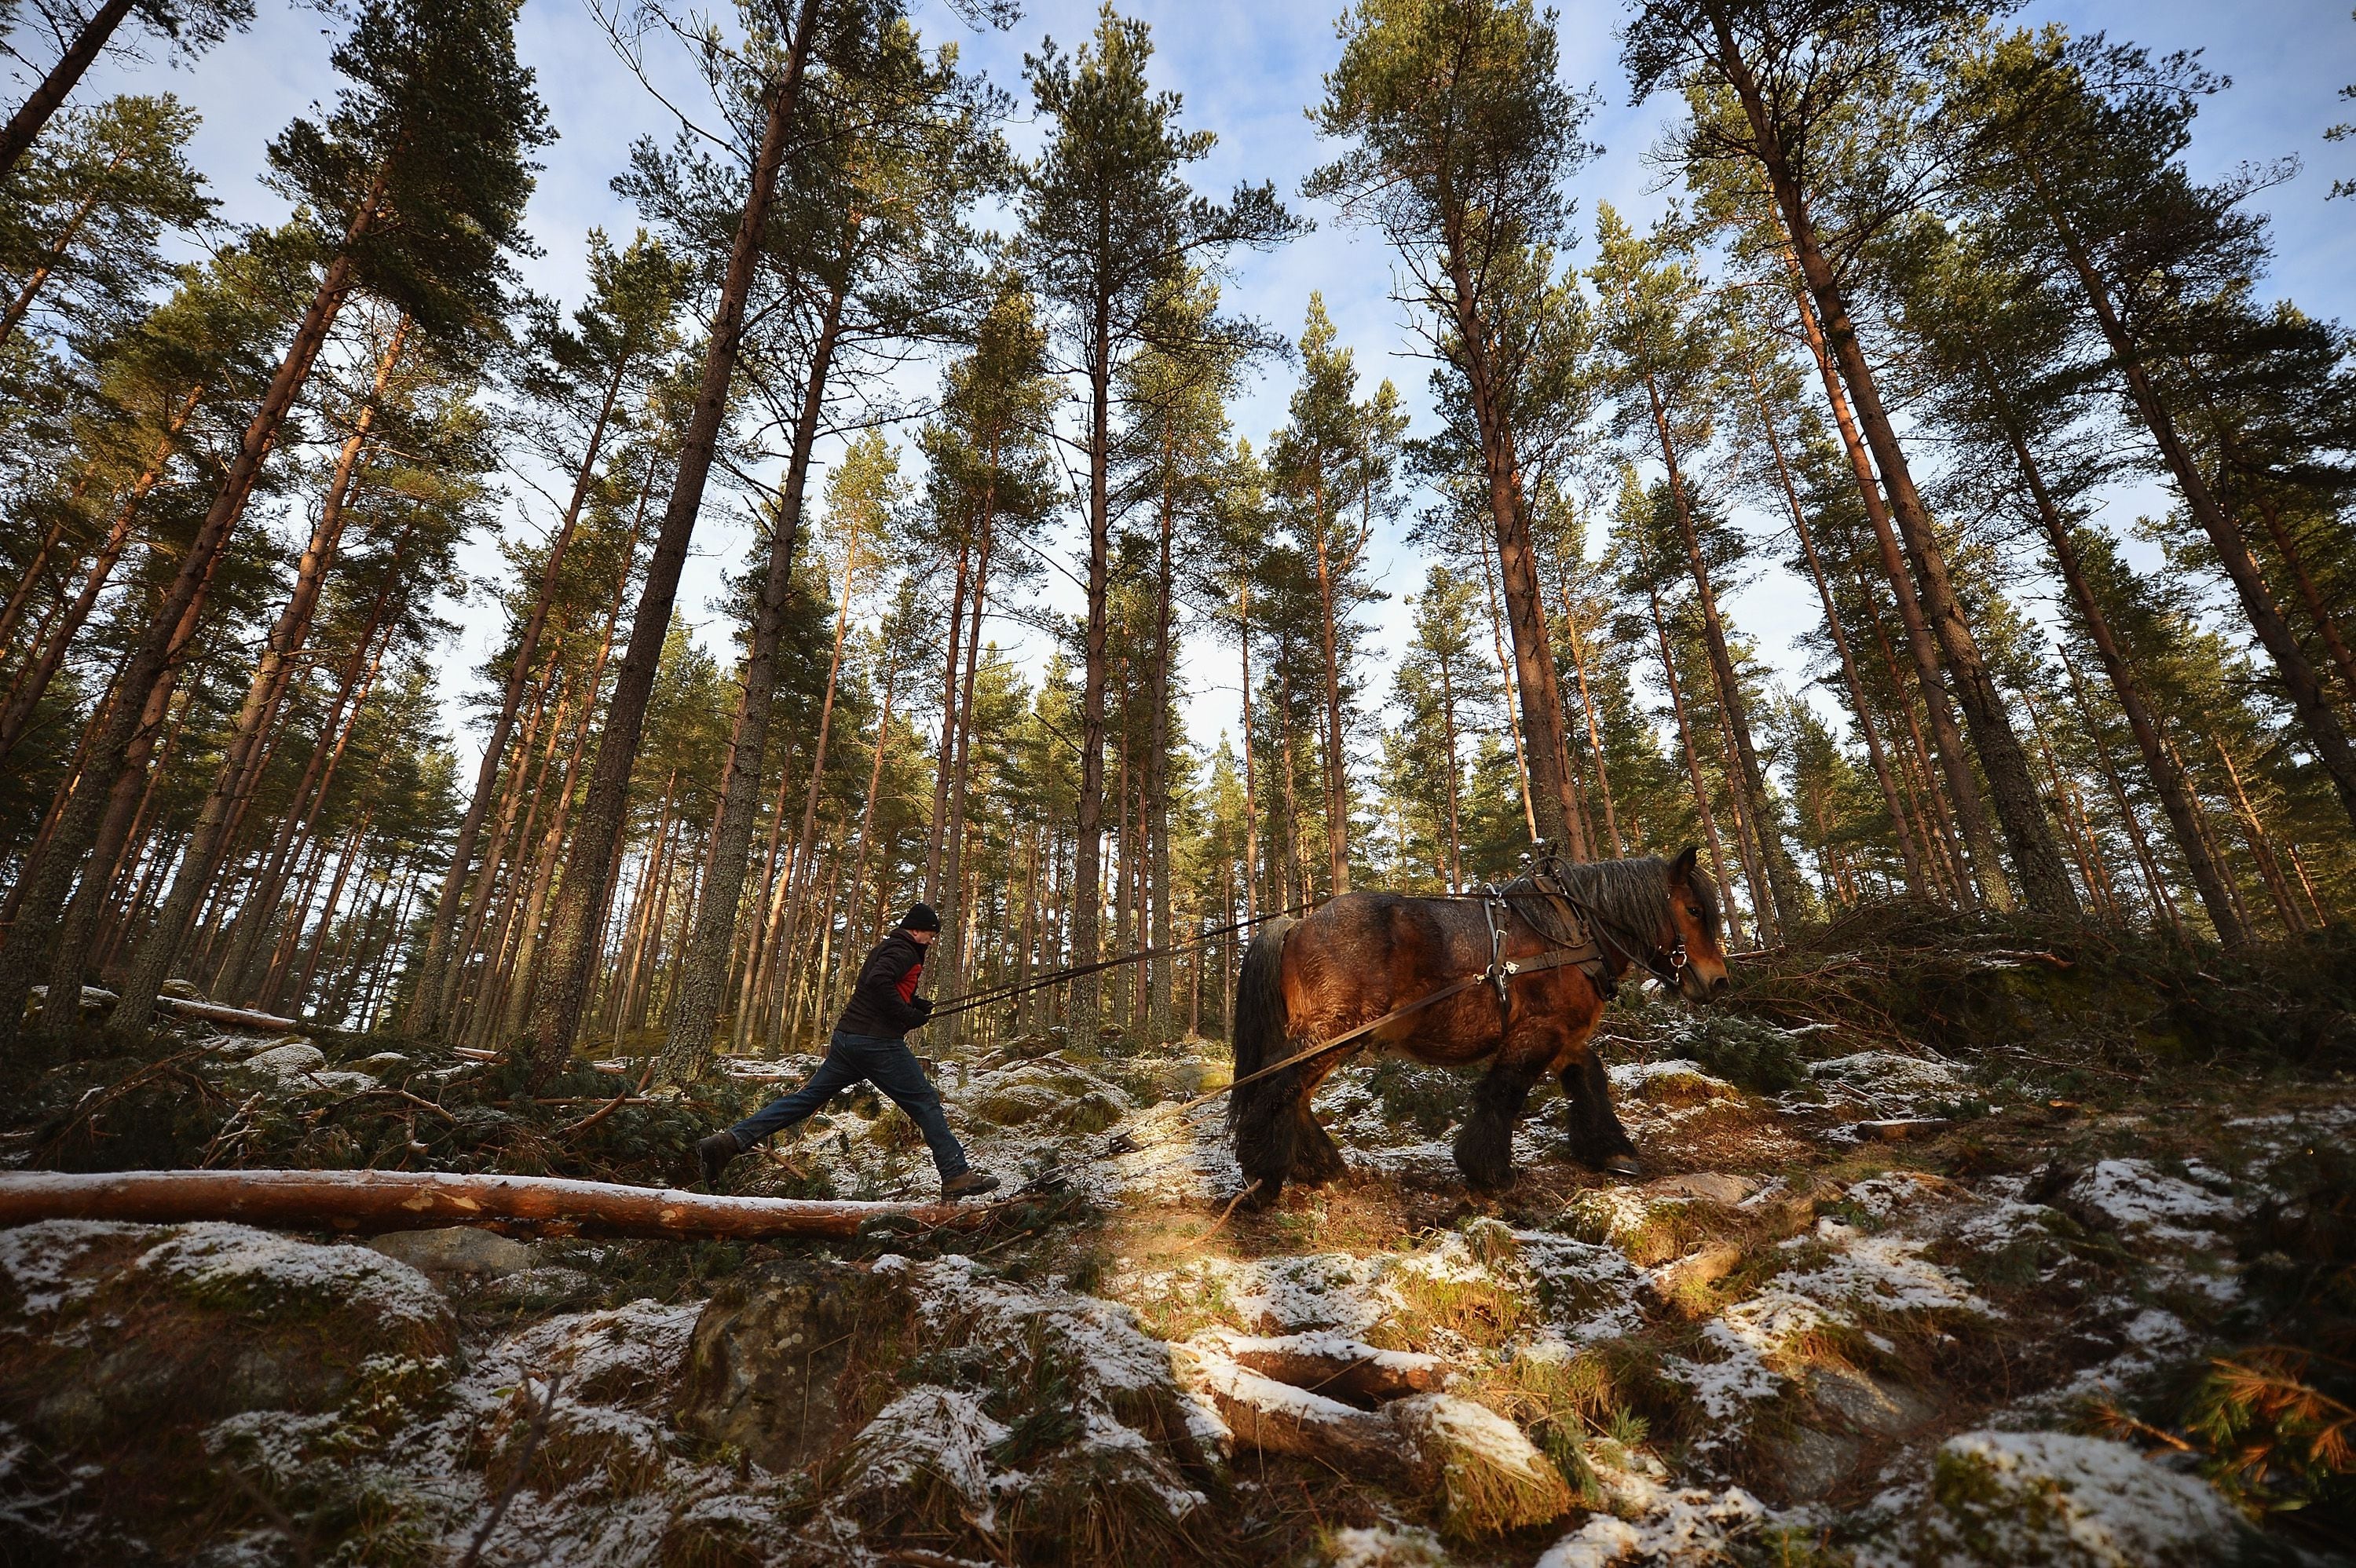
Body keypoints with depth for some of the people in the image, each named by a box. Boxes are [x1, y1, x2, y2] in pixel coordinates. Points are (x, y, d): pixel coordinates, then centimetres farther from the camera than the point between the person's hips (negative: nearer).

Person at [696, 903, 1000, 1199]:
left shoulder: (887, 948, 23)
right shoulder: (903, 951, -9)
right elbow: (878, 982, -25)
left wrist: (922, 1006, 15)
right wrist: (912, 1017, -19)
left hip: (846, 1038, 9)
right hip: (877, 1041, -9)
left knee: (806, 1097, 10)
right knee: (925, 1102, -2)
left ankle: (728, 1140, 3)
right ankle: (956, 1175, -1)